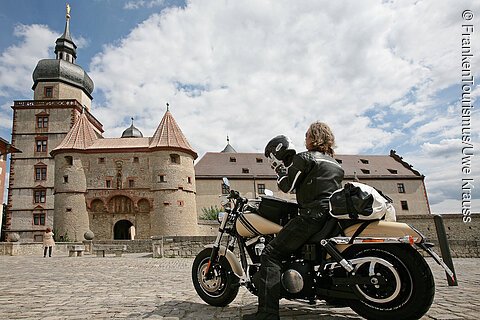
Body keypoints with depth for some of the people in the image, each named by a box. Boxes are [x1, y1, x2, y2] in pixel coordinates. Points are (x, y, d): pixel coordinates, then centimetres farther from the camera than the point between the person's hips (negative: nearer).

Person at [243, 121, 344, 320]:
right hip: (333, 217, 10)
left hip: (312, 216, -9)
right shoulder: (336, 164, 21)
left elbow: (287, 186, -4)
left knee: (271, 254, -11)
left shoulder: (304, 158, -3)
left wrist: (279, 166, 12)